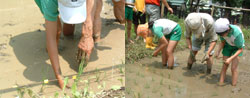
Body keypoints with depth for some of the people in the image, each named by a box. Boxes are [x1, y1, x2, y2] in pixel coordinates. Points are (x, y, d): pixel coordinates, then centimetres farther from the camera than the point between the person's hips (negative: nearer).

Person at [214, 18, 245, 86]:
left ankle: (233, 87, 0)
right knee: (225, 66, 2)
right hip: (228, 46, 4)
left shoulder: (237, 33, -40)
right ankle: (220, 84, 8)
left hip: (237, 47, -3)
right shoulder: (222, 30, -28)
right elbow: (223, 42, -9)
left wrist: (230, 59, -33)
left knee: (234, 68, -10)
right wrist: (218, 52, -23)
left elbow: (240, 49, -26)